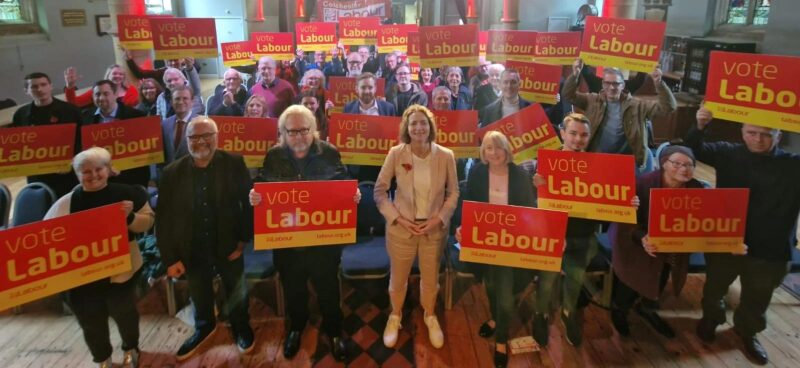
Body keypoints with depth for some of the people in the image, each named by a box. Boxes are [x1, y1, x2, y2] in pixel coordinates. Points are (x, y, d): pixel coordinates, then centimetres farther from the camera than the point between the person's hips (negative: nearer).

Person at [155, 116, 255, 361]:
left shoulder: (234, 164, -10)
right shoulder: (173, 172, -6)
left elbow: (249, 202, -8)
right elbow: (163, 218, -4)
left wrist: (244, 240, -12)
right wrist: (169, 258, -6)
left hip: (229, 247, -1)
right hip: (193, 252, 2)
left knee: (237, 295, 20)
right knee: (200, 299, 23)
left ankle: (241, 327, 48)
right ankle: (204, 328, 52)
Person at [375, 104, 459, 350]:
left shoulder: (446, 156, -11)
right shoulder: (396, 153, -14)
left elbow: (453, 193, 0)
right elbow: (379, 190, -6)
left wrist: (439, 218, -11)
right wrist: (397, 218, -13)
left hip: (434, 228, 1)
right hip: (402, 227, -1)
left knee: (431, 277, 18)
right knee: (398, 276, 15)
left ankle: (430, 317, 45)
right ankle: (395, 316, 43)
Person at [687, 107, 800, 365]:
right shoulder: (728, 154, -7)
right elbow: (693, 150, -10)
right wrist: (700, 126, -31)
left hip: (770, 250, 0)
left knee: (756, 299, 21)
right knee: (715, 286, 23)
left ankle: (747, 331, 49)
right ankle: (711, 318, 52)